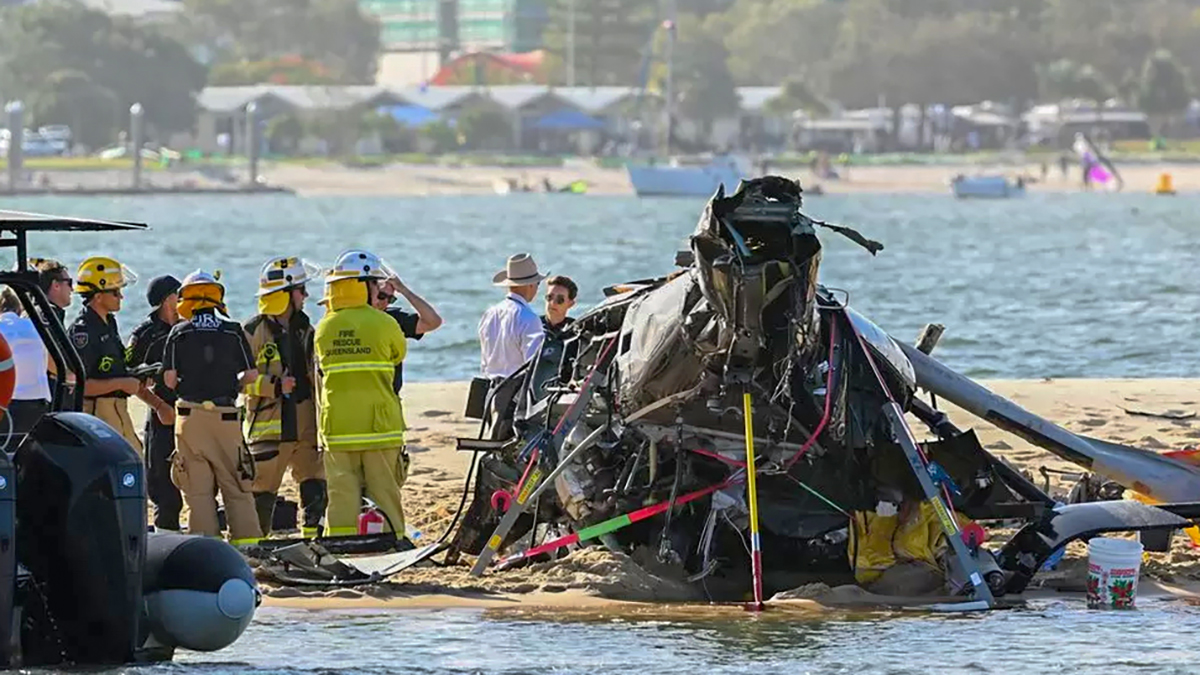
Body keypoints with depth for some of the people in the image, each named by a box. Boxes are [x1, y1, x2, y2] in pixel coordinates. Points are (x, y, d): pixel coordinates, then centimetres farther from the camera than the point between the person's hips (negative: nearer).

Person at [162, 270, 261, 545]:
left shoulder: (179, 333, 1)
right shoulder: (233, 332, 2)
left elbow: (169, 378, -2)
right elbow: (251, 375, 2)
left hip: (190, 414, -1)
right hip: (226, 415, 1)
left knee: (197, 487, 3)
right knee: (236, 484, 7)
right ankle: (247, 538, 3)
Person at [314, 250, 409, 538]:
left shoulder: (324, 328, 5)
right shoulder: (384, 324, -6)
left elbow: (319, 378, 13)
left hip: (336, 430, 3)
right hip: (379, 428, -3)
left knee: (340, 496, 3)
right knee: (385, 496, 3)